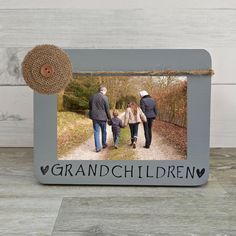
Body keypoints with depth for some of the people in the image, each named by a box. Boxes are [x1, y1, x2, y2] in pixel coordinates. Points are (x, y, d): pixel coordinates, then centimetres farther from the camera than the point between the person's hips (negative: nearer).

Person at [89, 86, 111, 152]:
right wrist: (109, 118, 1)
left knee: (96, 132, 4)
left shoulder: (92, 97, 6)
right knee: (104, 131, 18)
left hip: (94, 117, 3)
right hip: (102, 117, -3)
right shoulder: (104, 97, -10)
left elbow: (90, 107, 13)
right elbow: (107, 109, -8)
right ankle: (104, 144, 31)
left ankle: (98, 147, 0)